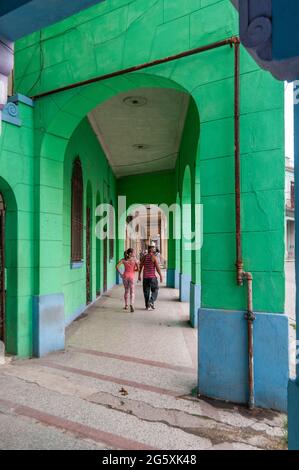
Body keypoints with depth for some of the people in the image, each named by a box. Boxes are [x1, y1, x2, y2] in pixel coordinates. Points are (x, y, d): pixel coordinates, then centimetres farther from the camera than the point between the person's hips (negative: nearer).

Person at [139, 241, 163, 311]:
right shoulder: (154, 257, -11)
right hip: (152, 277, -4)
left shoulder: (144, 257, 4)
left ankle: (147, 306, 15)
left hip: (145, 277, 4)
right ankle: (151, 301, -6)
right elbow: (157, 268, -13)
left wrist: (139, 275, 19)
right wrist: (161, 276, -5)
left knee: (146, 292, 10)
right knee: (155, 290, 11)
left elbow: (140, 267, 9)